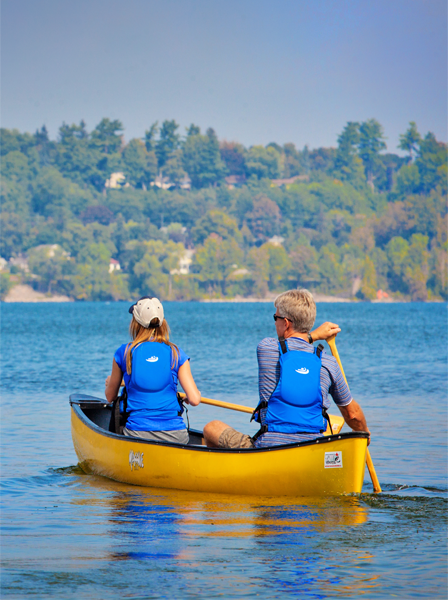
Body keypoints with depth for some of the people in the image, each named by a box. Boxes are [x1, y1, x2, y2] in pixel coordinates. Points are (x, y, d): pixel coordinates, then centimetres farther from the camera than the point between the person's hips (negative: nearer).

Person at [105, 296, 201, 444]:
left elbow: (110, 397, 15)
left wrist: (109, 382, 39)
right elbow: (194, 400, -2)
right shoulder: (176, 354, 3)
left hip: (137, 433, -1)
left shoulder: (124, 353, 2)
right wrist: (195, 393, 22)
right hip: (175, 436, 1)